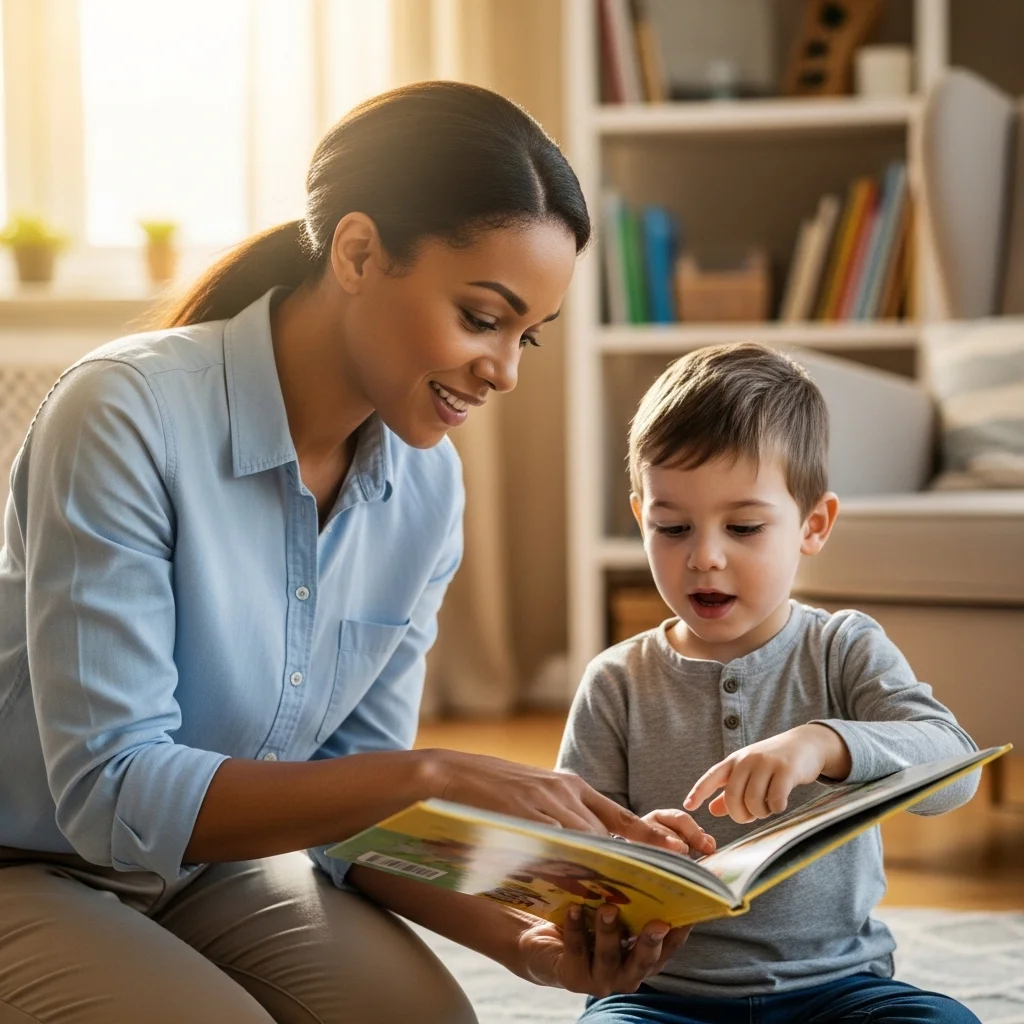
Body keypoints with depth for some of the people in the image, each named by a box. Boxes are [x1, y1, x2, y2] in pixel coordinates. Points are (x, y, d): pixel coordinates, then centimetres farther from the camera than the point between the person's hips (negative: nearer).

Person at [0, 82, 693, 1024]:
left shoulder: (425, 485, -5)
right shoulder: (130, 415, -25)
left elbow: (356, 793, -1)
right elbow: (111, 791, -27)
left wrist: (512, 929, -20)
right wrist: (430, 778, -34)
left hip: (219, 873, 4)